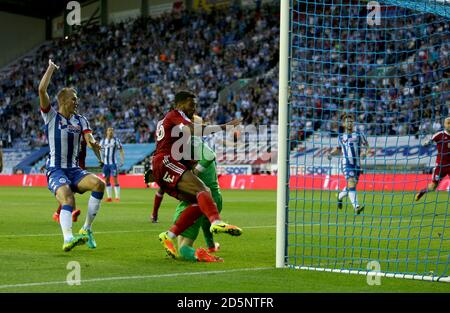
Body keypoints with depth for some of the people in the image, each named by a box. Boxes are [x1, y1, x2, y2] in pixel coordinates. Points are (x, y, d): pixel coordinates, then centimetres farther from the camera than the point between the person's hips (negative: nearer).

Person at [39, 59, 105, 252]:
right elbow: (42, 90, -11)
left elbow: (89, 138, -4)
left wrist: (93, 144, -28)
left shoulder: (80, 120, 13)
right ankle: (68, 238, -48)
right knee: (67, 199, -31)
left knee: (98, 184, -23)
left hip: (74, 170, 4)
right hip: (55, 170, -4)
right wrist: (50, 68, -2)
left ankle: (87, 228, -14)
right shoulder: (51, 116, 1)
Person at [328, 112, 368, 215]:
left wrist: (364, 152, -12)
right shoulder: (341, 137, 11)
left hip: (357, 164, 2)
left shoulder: (358, 135, 7)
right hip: (346, 163, -2)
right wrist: (331, 153, 7)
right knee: (351, 184, -20)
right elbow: (338, 148, 25)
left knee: (352, 186, 11)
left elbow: (365, 145, 8)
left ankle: (340, 196, 41)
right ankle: (356, 207, -28)